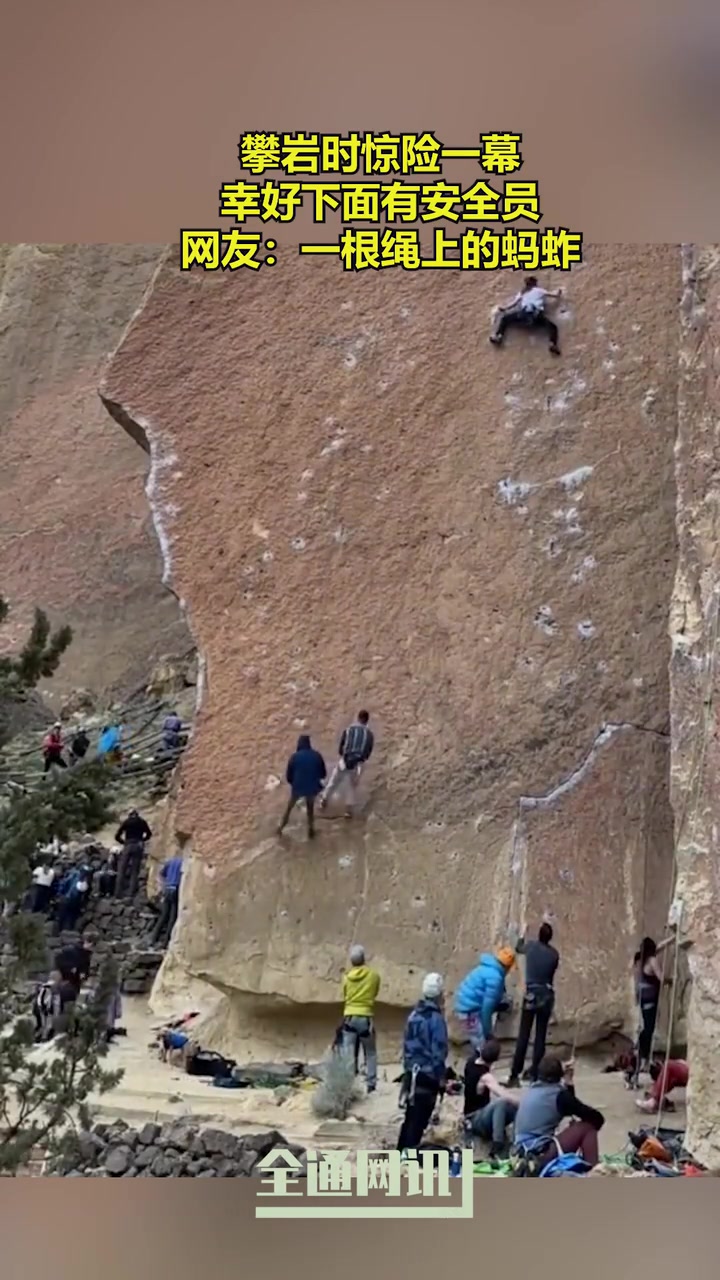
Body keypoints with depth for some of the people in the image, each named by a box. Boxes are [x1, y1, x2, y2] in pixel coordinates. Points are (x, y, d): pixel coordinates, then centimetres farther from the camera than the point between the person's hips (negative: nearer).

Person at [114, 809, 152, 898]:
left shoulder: (126, 822, 5)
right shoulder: (142, 822, 10)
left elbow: (117, 836, 2)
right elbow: (149, 834, 16)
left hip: (128, 845, -1)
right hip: (139, 846, 2)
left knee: (122, 870, 3)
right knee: (135, 870, 3)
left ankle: (118, 893, -3)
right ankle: (131, 893, -5)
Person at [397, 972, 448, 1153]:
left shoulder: (414, 1015, 8)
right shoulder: (436, 1018, -16)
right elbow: (438, 1050, -16)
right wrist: (441, 1077, -9)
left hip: (411, 1071, 8)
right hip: (428, 1074, -8)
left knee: (411, 1113, 17)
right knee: (420, 1116, 0)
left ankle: (402, 1149, 23)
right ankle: (410, 1150, 1)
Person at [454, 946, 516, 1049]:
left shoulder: (489, 967, 8)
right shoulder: (494, 977, -22)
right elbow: (487, 1007, -21)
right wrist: (488, 1032, -13)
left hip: (467, 1005, 10)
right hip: (470, 1009, -10)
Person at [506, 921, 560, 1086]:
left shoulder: (531, 946, -5)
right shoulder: (554, 954, -3)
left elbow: (519, 949, 18)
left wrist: (523, 933, 33)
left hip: (530, 996, -1)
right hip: (546, 997, 1)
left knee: (523, 1036, 2)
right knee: (540, 1037, 6)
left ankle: (515, 1075, 0)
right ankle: (534, 1074, 7)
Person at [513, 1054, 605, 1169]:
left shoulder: (529, 1091, 14)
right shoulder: (558, 1094, -8)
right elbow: (597, 1118, -2)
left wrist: (568, 1084, 18)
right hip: (540, 1155, -8)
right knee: (588, 1127, 1)